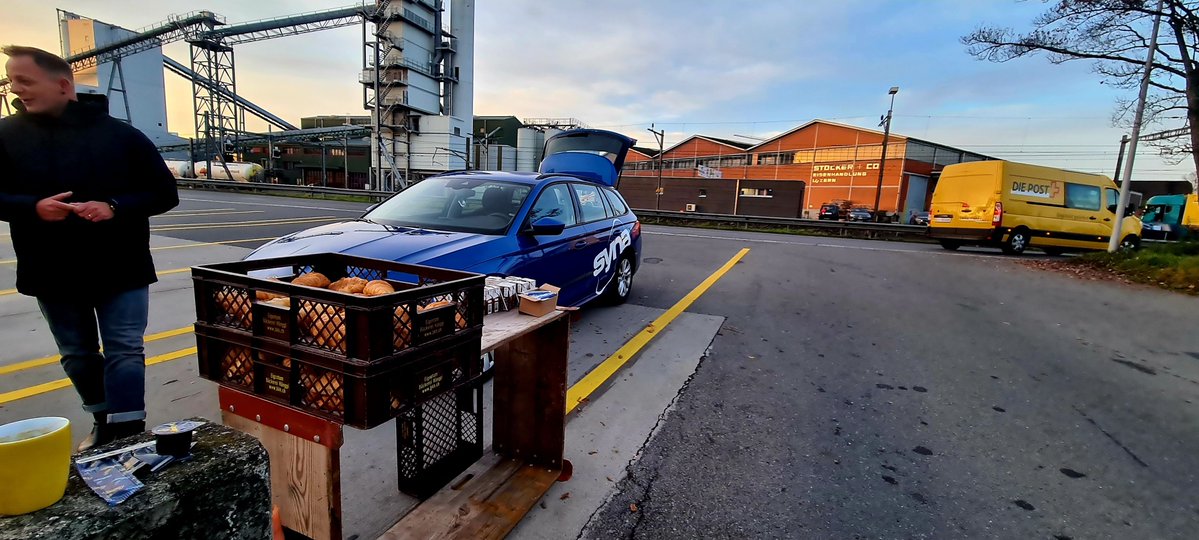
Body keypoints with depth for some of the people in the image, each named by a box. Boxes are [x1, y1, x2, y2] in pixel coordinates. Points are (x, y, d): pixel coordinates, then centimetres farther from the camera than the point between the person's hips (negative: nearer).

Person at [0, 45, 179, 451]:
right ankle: (104, 421, 34)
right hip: (51, 273, 4)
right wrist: (33, 207, -17)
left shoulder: (121, 135, -4)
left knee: (124, 352, -3)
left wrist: (114, 207, -20)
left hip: (120, 269, -3)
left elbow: (165, 194, -5)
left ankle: (127, 434, 1)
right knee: (77, 356, 16)